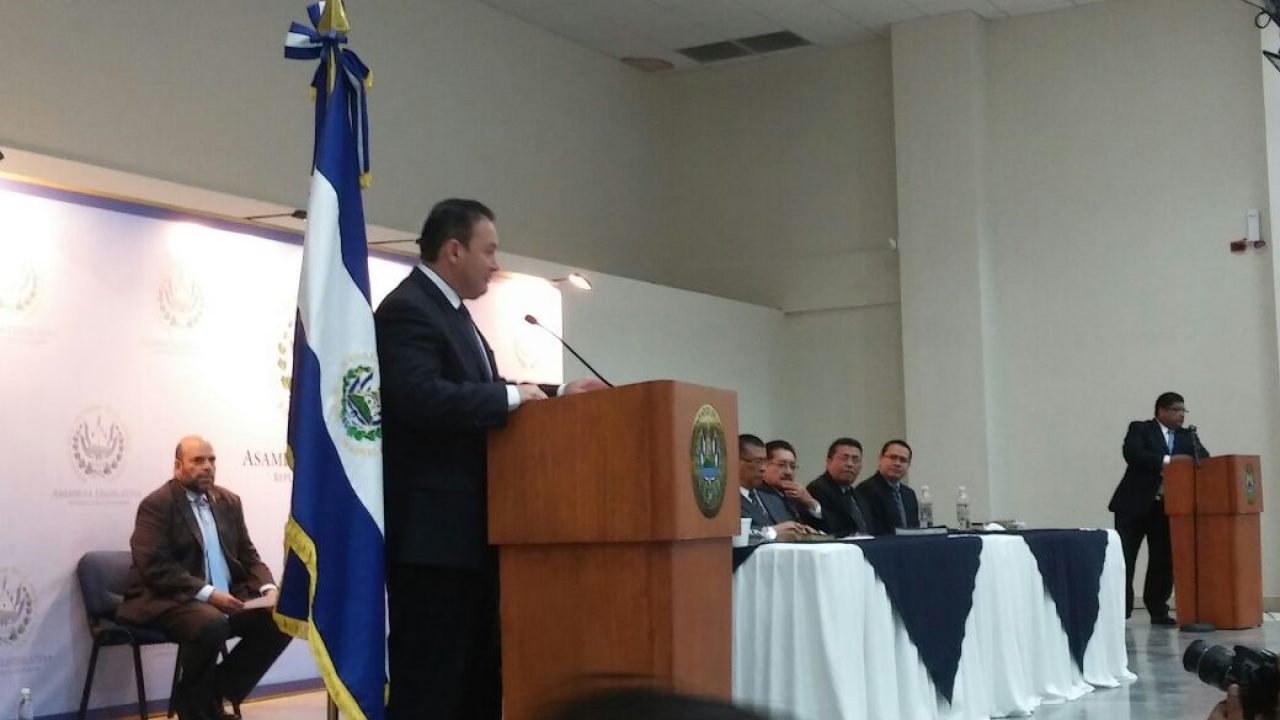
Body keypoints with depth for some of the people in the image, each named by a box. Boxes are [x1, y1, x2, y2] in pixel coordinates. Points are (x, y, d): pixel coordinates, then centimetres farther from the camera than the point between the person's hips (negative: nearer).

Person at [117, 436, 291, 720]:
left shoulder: (229, 501, 13)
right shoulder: (156, 505, -8)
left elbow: (247, 555, 16)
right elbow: (156, 568, -18)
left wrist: (268, 588, -5)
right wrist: (208, 594, -25)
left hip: (228, 598, 7)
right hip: (171, 600, -7)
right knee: (212, 624, -36)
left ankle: (217, 693, 0)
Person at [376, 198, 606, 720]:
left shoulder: (450, 310, 18)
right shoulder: (407, 310, -14)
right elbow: (420, 397, -28)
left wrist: (554, 396, 11)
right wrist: (513, 395, -20)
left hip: (465, 528, 11)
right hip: (432, 530, -11)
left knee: (478, 674, 17)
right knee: (429, 678, -6)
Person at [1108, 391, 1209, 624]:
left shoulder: (1187, 437, 15)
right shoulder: (1139, 429, 0)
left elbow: (1205, 460, 3)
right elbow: (1132, 453, -18)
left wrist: (1195, 459, -20)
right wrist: (1168, 460, -26)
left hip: (1166, 507, 4)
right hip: (1135, 505, -4)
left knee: (1164, 560, 3)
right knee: (1124, 558, -5)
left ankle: (1158, 611, 14)